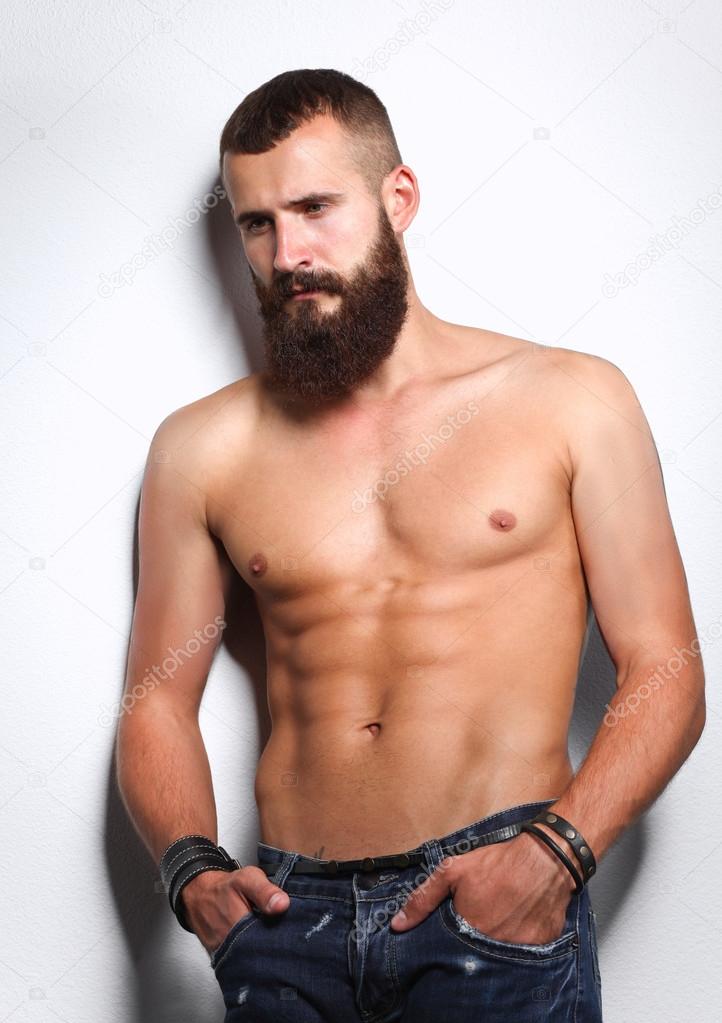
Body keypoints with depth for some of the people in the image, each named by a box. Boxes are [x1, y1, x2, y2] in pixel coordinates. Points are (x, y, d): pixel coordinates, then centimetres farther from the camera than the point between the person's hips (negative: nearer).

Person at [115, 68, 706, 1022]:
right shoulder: (202, 447, 8)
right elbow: (159, 701, 11)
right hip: (290, 913, 2)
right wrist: (192, 866, -6)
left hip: (497, 908, -2)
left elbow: (664, 674, 1)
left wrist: (556, 851, -14)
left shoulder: (572, 400, 3)